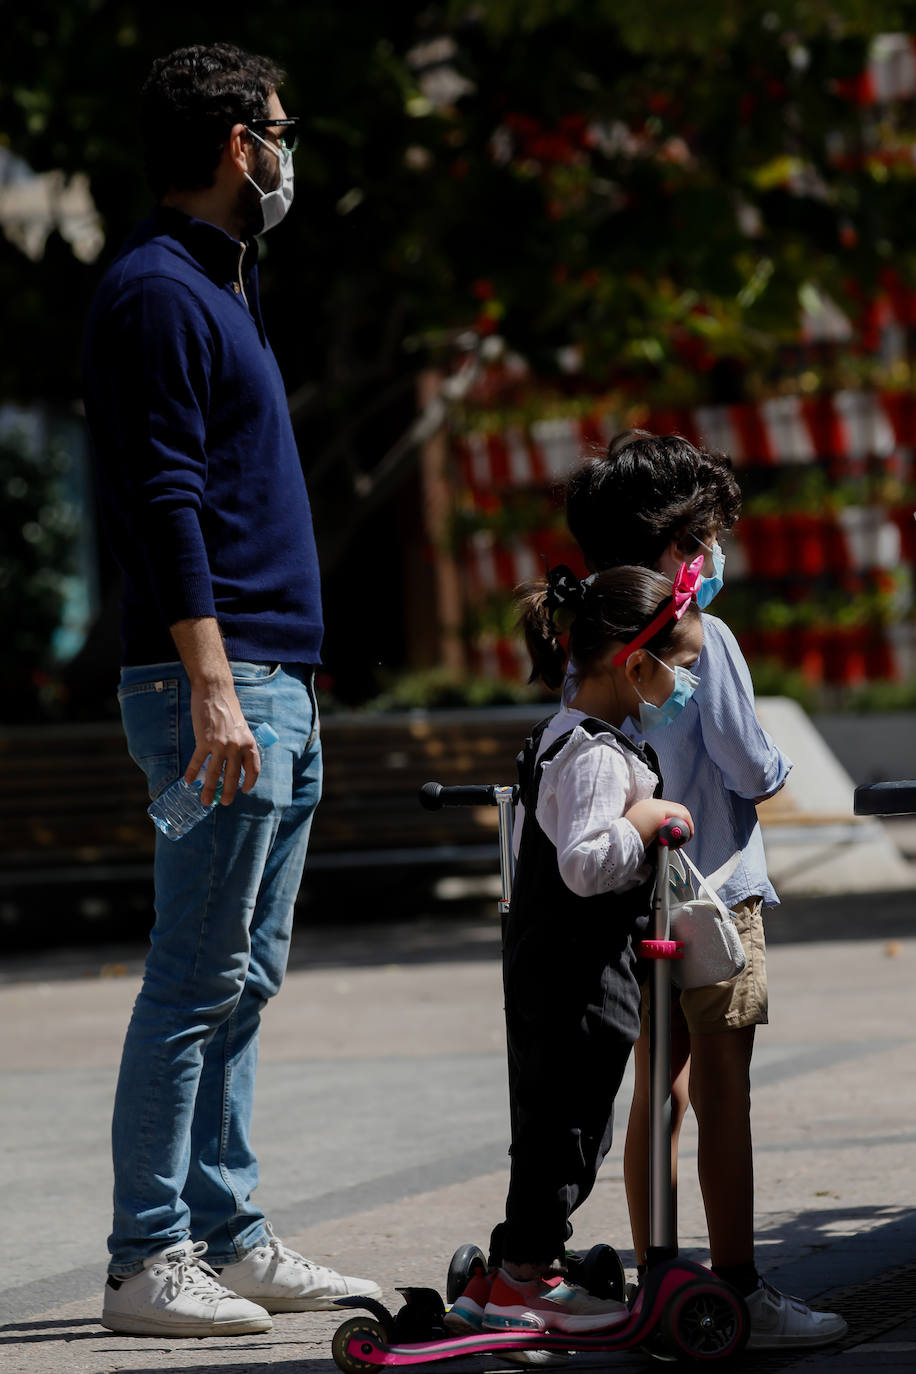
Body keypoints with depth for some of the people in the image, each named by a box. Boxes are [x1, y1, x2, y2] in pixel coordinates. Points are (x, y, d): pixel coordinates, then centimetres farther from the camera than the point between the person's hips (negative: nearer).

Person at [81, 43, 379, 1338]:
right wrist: (211, 686, -25)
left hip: (277, 688, 10)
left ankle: (229, 1239, 17)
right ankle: (149, 1263, -6)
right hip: (217, 682, -10)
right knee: (198, 981, -9)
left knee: (241, 982, 12)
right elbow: (164, 502, -19)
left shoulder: (219, 286, 20)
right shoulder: (156, 293, -11)